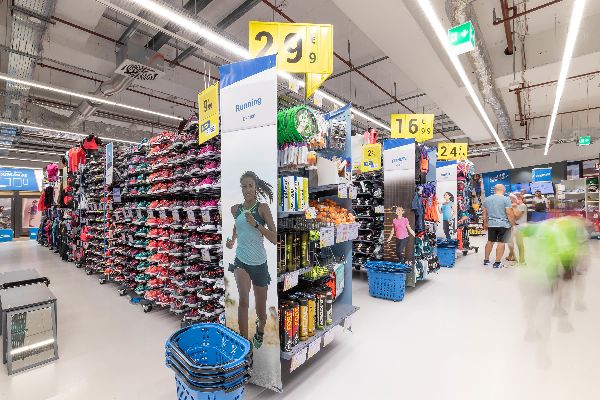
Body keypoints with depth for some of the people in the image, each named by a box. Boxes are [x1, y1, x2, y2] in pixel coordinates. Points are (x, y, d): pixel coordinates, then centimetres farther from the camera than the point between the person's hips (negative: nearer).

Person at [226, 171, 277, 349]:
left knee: (261, 310, 14)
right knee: (243, 300, -23)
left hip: (259, 264, -1)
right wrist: (232, 240, 6)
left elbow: (275, 239, -16)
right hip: (241, 261, 2)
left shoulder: (263, 207, -10)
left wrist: (256, 224, -25)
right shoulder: (236, 209, 0)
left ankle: (260, 331, 47)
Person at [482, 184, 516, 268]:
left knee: (490, 241, 16)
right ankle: (497, 263, 3)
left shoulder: (487, 199, 6)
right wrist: (513, 223, -2)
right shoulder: (506, 199, -9)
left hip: (491, 224, 5)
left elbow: (484, 213, 12)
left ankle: (486, 260, 22)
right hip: (504, 224, -5)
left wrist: (485, 223, 21)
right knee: (501, 243, 1)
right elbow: (509, 213, -13)